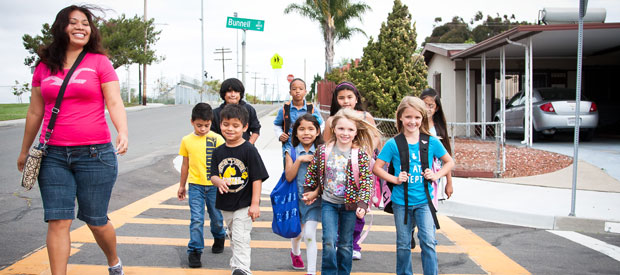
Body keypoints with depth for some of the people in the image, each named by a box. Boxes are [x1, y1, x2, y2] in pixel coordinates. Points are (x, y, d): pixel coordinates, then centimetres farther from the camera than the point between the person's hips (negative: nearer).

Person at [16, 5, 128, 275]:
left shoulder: (99, 62, 1)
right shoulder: (44, 66, 10)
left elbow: (114, 103, -7)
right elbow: (35, 112, 17)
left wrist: (122, 132, -25)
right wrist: (24, 151, 22)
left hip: (95, 154, -2)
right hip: (53, 155, 3)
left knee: (95, 220, 7)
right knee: (58, 221, -2)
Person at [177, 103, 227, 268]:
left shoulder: (217, 139, -5)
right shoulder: (187, 140, 3)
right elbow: (185, 164, 12)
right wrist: (182, 186, 18)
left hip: (214, 185, 0)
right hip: (195, 185, 1)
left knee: (216, 217, 13)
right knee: (196, 219, -7)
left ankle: (219, 237, 42)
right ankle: (194, 251, 4)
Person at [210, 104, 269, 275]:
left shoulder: (249, 150, -13)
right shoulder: (218, 152, 3)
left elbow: (257, 178, -13)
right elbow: (213, 175, 3)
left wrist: (255, 203, -16)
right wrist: (218, 181, -22)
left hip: (244, 204, -6)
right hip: (225, 204, 6)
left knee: (241, 238, -11)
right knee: (233, 236, 21)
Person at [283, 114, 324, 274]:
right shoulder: (291, 152, -3)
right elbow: (289, 177, -12)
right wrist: (299, 160, -21)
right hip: (296, 198, 2)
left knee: (309, 235, -10)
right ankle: (295, 253, 52)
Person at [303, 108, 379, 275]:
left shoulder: (361, 154, -10)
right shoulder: (323, 150, -5)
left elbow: (367, 181, -11)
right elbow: (312, 172, 8)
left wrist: (362, 204, -18)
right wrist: (309, 192, 11)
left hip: (350, 205, 0)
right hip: (328, 203, 0)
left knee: (346, 244, 11)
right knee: (329, 242, -8)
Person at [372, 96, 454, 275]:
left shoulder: (432, 142, -1)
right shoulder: (393, 144, -5)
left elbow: (449, 162, 11)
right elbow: (376, 168, -1)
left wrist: (436, 175, -5)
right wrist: (395, 179, -13)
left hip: (424, 201, 0)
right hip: (401, 201, 0)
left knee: (428, 242, -6)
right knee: (403, 245, 12)